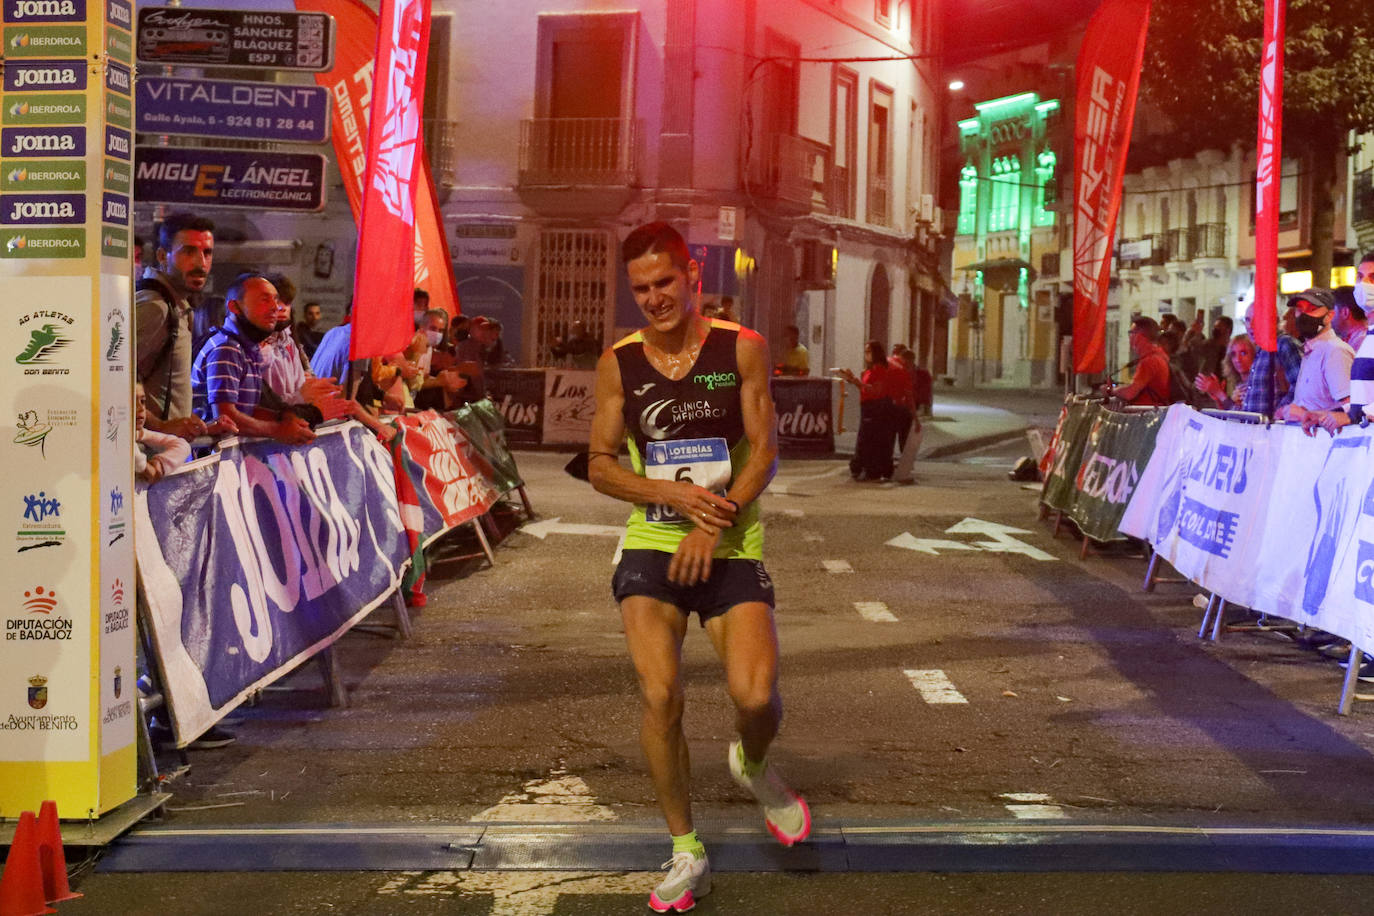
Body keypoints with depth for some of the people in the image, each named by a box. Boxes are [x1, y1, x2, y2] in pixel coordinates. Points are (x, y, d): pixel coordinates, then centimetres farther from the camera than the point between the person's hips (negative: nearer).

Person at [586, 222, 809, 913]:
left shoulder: (742, 349, -1)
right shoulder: (618, 364, 3)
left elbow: (765, 452, -4)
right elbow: (600, 465, 5)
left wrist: (714, 524, -17)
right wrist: (675, 495, -12)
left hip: (732, 547, -1)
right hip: (652, 544, 1)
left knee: (755, 694, -16)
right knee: (660, 699, -12)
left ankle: (753, 765, 23)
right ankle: (686, 852, 8)